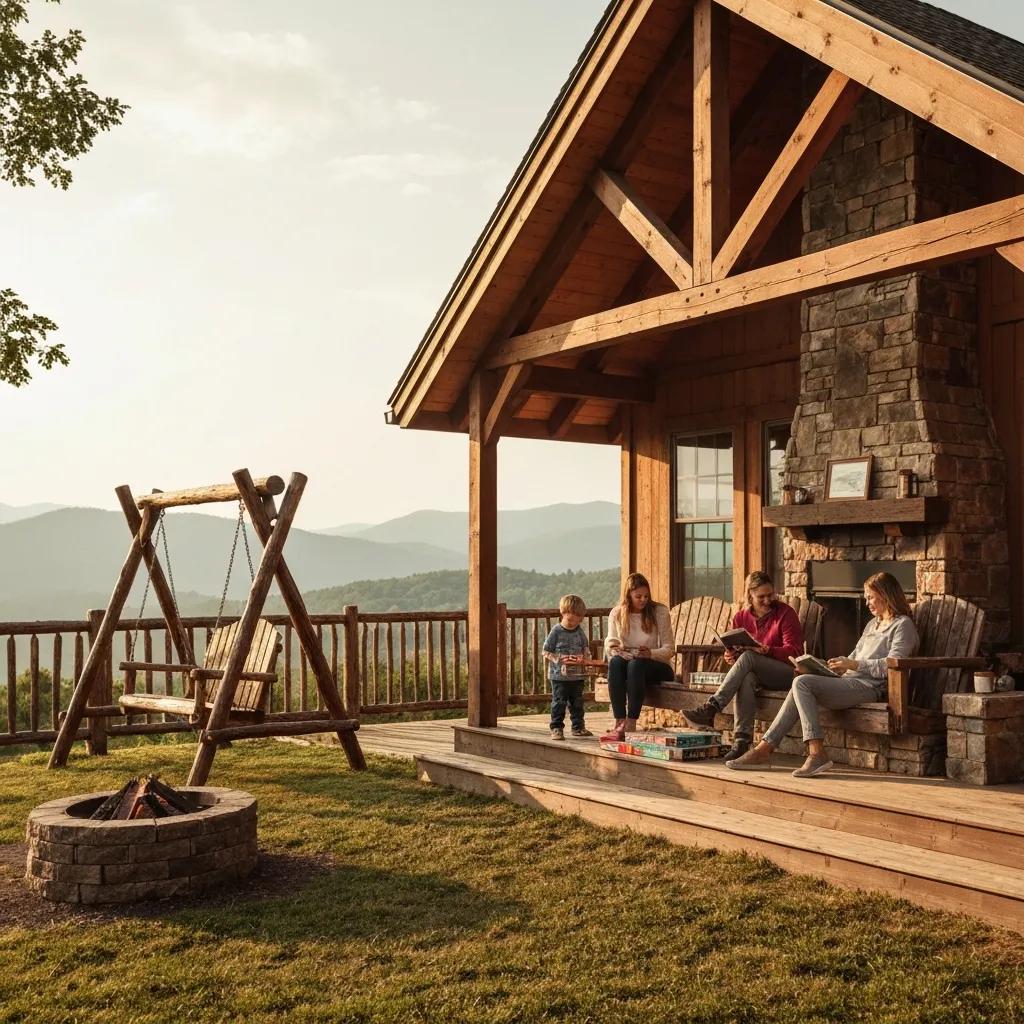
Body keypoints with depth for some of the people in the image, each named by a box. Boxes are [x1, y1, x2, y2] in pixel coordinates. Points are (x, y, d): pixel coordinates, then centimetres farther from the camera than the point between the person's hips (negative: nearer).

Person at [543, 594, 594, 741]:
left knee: (577, 702, 13)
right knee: (559, 702, -2)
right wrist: (561, 659, -18)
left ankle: (578, 727, 23)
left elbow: (586, 649, 14)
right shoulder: (556, 632, -8)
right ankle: (556, 728, 4)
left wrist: (582, 658, -8)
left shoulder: (580, 632, 5)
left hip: (577, 675, 5)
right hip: (559, 675, -5)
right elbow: (547, 652, -7)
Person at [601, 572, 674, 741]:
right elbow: (610, 646, 5)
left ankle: (631, 725, -39)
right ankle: (619, 722, -40)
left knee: (636, 664, -37)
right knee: (615, 662, -33)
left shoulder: (660, 612, -4)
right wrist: (614, 649, -20)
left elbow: (669, 649, -6)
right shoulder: (616, 614, 4)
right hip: (627, 661, 2)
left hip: (658, 667, -2)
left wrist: (651, 653, -27)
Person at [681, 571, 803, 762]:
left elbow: (795, 651, -8)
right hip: (756, 673, 3)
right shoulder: (741, 617, 11)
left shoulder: (785, 613, -1)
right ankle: (742, 739, -44)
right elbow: (733, 650, 14)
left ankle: (711, 708, -40)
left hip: (787, 672, -3)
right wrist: (730, 657, -12)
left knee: (748, 657, -32)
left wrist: (768, 651, -26)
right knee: (746, 677, -35)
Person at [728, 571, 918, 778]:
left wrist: (854, 664, -18)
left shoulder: (903, 625, 0)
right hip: (850, 682, 8)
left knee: (802, 683, -23)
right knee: (799, 689, -11)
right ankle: (763, 750, -15)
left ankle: (817, 753, -29)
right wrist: (839, 665, 6)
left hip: (870, 687, -8)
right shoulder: (873, 624, 28)